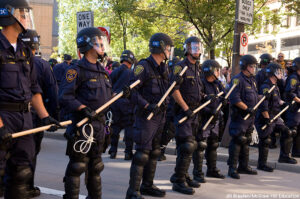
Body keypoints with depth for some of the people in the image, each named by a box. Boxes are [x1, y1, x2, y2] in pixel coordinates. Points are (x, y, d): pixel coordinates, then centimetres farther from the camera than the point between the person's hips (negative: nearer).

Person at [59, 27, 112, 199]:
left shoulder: (103, 72, 15)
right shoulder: (77, 70, -10)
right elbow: (65, 96, -17)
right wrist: (83, 109, -25)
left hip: (99, 125, 8)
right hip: (82, 125, -8)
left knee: (95, 166, 17)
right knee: (77, 165, -3)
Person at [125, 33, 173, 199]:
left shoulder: (163, 68, 14)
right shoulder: (143, 66, -12)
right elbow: (132, 90, -17)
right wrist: (147, 106, -23)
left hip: (160, 115, 8)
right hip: (146, 116, -8)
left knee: (154, 152, 14)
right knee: (142, 153, -9)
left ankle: (147, 186, 26)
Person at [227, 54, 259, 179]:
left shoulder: (252, 80, 17)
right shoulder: (237, 80, -12)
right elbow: (235, 99, -20)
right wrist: (247, 108, -22)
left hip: (250, 116, 9)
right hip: (240, 116, -9)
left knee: (246, 141, 15)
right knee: (237, 141, -9)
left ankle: (244, 166, 25)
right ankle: (232, 168, -3)